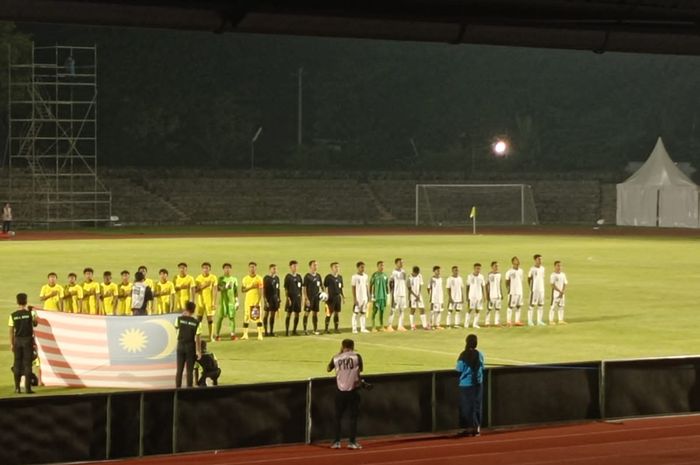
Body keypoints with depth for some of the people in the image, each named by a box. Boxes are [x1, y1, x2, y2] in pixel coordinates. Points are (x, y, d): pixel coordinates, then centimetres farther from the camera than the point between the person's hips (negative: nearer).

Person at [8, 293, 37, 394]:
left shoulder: (13, 315, -3)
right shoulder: (30, 313, -7)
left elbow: (11, 331, -2)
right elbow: (35, 324, 10)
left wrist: (12, 344, 4)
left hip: (17, 340, 1)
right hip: (28, 340, -1)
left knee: (17, 364, 8)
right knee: (27, 363, 1)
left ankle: (17, 388, 8)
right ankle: (27, 388, -3)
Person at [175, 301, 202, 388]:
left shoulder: (179, 319, -5)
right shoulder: (196, 322, -11)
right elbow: (197, 338, -11)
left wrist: (182, 315, 20)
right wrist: (199, 351, -5)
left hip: (181, 346, 2)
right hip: (190, 347, -2)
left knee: (179, 370, 8)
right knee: (189, 370, 4)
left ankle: (178, 388, 9)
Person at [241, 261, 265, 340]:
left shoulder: (259, 278, -2)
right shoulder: (245, 278, 7)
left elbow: (261, 291, -6)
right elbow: (242, 290, 4)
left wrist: (258, 302, -15)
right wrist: (250, 287, -13)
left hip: (256, 301, -3)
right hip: (248, 300, 3)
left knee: (258, 317, -5)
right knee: (246, 317, 2)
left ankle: (260, 334, -3)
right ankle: (245, 334, 8)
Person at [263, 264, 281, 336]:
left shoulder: (277, 278, 12)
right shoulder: (266, 278, -7)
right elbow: (264, 290, -9)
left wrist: (279, 298, 12)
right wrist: (266, 300, -14)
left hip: (275, 298, 6)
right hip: (269, 298, -6)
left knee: (273, 315, 7)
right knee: (266, 314, -1)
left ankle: (271, 331, 12)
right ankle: (266, 331, 2)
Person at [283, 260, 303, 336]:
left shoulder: (298, 276, 12)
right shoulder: (288, 277, -4)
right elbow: (286, 289, -7)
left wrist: (300, 297, 12)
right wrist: (288, 298, -13)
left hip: (298, 297, 5)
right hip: (291, 297, -5)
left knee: (297, 314, 6)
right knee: (289, 314, -4)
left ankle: (294, 330, 14)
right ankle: (286, 331, 0)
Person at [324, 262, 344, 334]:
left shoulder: (340, 277, 12)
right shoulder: (328, 277, -5)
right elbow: (324, 287, -4)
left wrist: (343, 297, 17)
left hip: (338, 297, 6)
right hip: (331, 297, -6)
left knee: (337, 313, 7)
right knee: (329, 313, -4)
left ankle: (336, 328, 13)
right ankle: (326, 329, 3)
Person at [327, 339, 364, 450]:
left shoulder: (336, 358, -2)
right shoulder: (356, 356, -6)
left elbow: (329, 369, 16)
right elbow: (360, 369, 10)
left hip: (340, 391, 2)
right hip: (353, 390, -2)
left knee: (338, 416, 11)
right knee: (353, 416, 4)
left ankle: (336, 441, 7)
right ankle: (352, 442, 1)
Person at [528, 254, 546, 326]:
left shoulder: (542, 268, 9)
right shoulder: (532, 269, -7)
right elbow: (529, 279, -1)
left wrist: (542, 287, 10)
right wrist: (531, 288, -1)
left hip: (541, 289, 6)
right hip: (534, 290, -6)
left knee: (541, 305, 6)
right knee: (532, 305, -3)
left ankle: (539, 321, 12)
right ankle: (530, 321, 0)